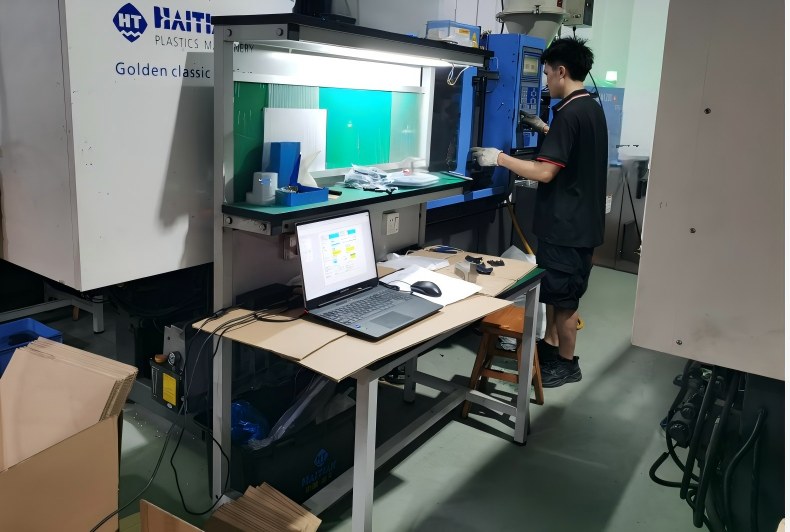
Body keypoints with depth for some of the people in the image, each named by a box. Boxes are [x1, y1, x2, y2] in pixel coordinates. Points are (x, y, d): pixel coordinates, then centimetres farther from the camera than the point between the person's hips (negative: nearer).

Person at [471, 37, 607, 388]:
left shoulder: (569, 113, -21)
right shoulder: (591, 108, 10)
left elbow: (544, 172, -24)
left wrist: (499, 158, -14)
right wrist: (545, 130, 25)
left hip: (567, 223, -10)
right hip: (578, 217, 10)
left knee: (564, 294, 3)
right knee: (552, 287, 21)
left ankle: (567, 362, 17)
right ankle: (550, 344, 34)